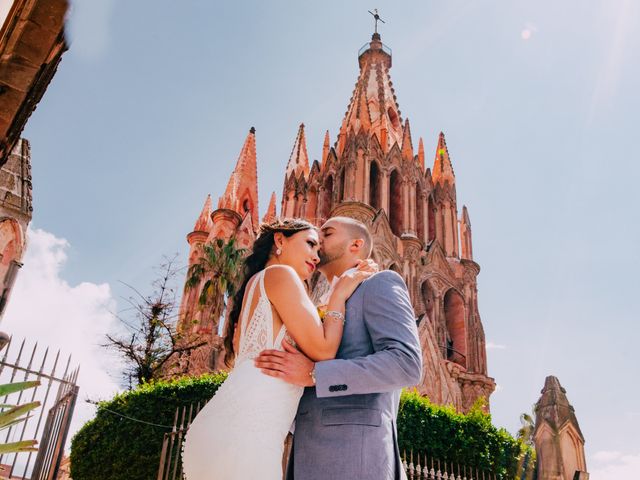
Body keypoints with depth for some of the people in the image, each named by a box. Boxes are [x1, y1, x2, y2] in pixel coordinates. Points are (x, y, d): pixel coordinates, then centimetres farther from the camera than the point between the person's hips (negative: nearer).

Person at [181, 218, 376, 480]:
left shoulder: (254, 285, 26)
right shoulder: (279, 274, -1)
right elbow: (323, 351, -5)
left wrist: (350, 281, 26)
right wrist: (340, 294, 9)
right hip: (243, 433, -9)